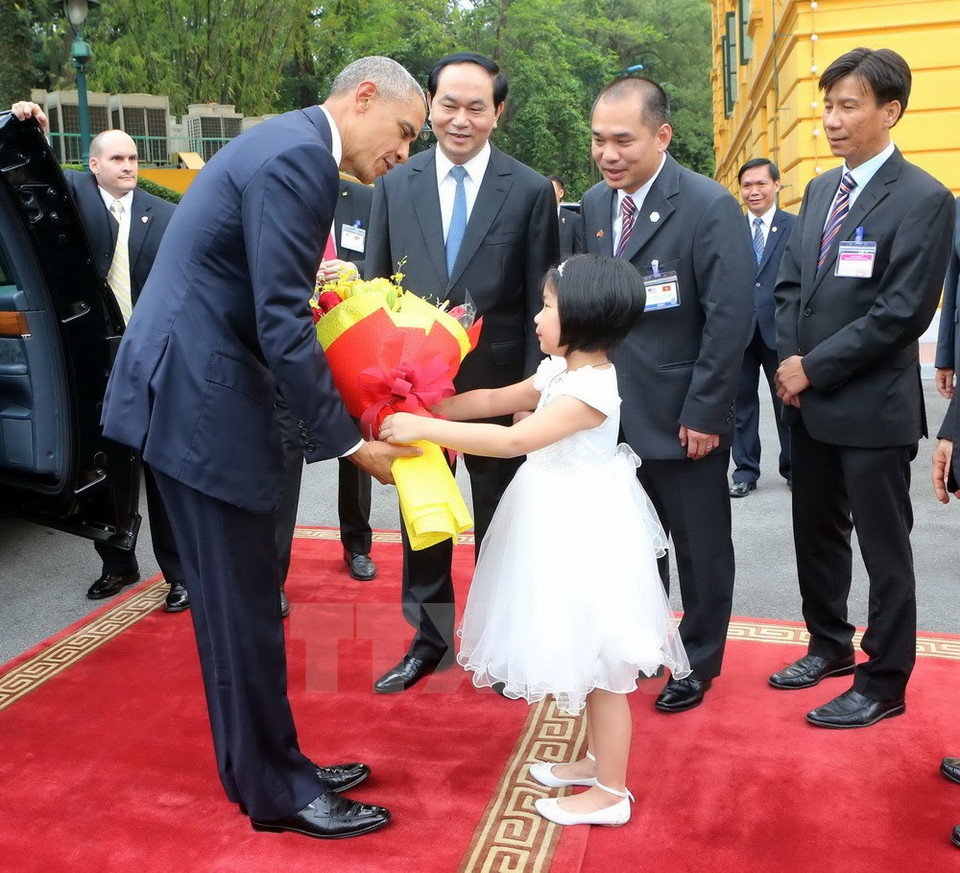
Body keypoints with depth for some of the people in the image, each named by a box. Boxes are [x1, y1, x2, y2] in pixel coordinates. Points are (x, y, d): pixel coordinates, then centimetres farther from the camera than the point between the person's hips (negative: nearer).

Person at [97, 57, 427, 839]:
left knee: (237, 599, 16)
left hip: (195, 387, 10)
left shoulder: (289, 144, 16)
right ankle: (275, 792, 17)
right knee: (243, 606, 1)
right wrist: (350, 441, -15)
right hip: (199, 398, -10)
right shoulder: (297, 157, -16)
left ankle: (270, 766, 30)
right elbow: (281, 325, -22)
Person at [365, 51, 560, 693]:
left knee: (497, 521, 13)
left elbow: (540, 304, -4)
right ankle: (429, 639, 31)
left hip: (497, 385, -2)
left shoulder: (531, 191, -4)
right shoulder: (395, 185, 3)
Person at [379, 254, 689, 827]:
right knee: (585, 658, 21)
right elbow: (494, 401, 13)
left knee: (598, 665, 3)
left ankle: (611, 792, 18)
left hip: (584, 531, -10)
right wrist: (426, 410, 4)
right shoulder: (562, 371, 7)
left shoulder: (591, 389, -24)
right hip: (563, 526, 10)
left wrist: (425, 429, -32)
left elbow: (513, 441, -32)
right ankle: (596, 758, 38)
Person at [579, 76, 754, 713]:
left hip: (683, 418, -5)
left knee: (700, 546, 11)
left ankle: (699, 661, 30)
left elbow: (730, 318, -16)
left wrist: (704, 414, -17)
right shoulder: (594, 204, 5)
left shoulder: (709, 206, -13)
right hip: (615, 411, 5)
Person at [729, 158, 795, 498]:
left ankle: (793, 467, 23)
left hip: (780, 329, -1)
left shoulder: (796, 227, 1)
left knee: (788, 400, 8)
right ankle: (746, 469, 19)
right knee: (741, 402, 8)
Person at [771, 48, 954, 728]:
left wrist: (814, 367, -15)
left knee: (884, 550, 5)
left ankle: (883, 685, 19)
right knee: (817, 535, 18)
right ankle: (830, 646, 37)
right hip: (810, 401, 7)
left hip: (873, 407, -7)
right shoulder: (820, 189, 12)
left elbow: (903, 313, -18)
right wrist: (790, 360, -3)